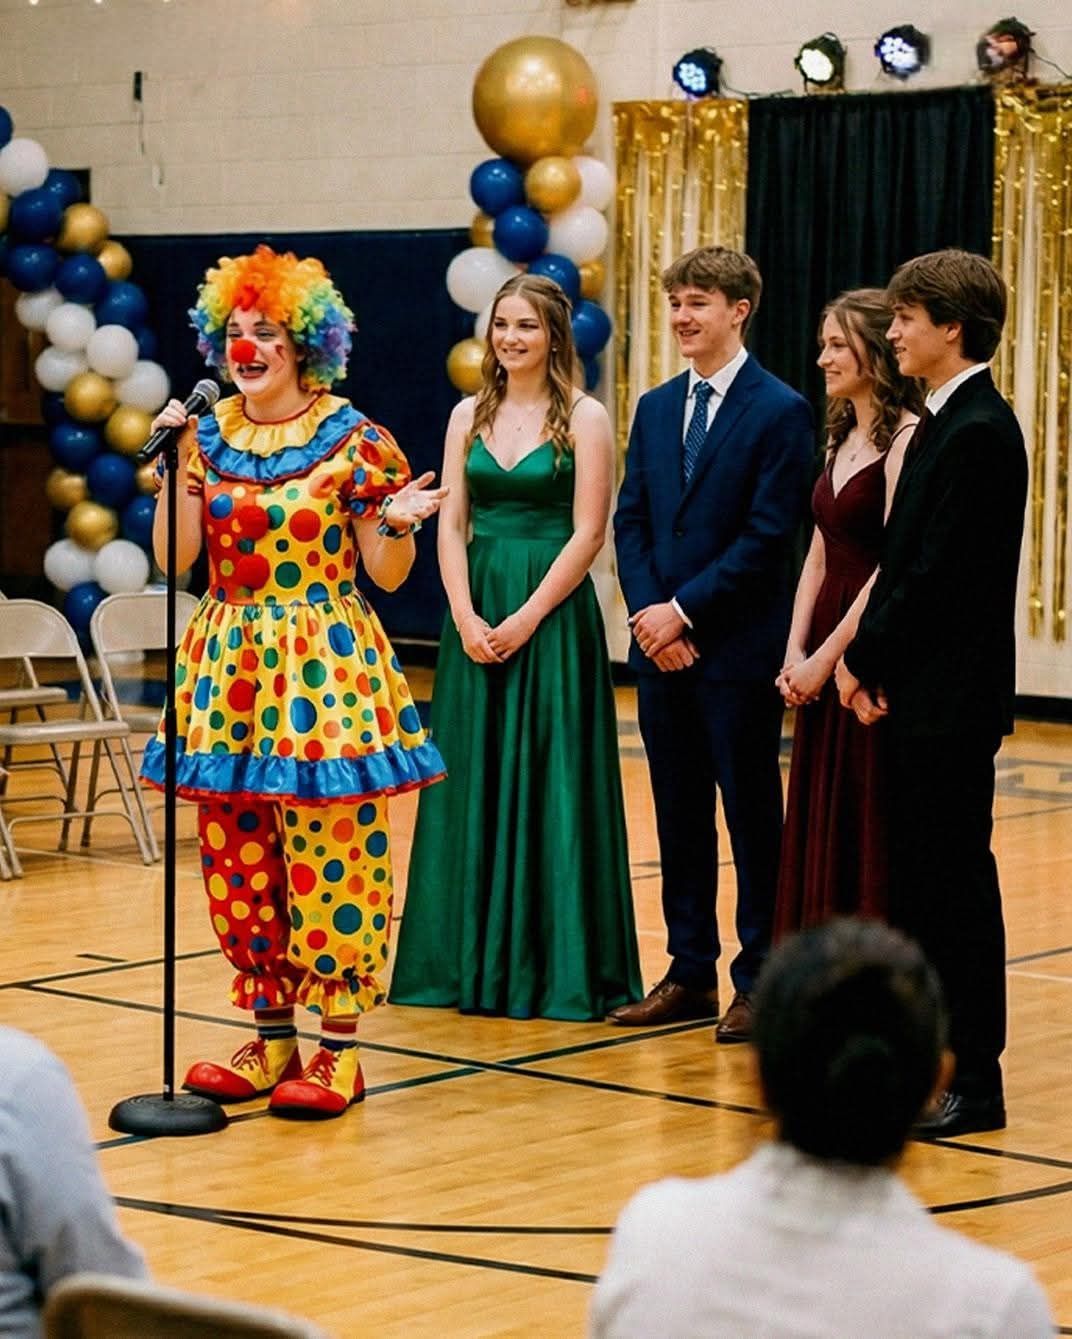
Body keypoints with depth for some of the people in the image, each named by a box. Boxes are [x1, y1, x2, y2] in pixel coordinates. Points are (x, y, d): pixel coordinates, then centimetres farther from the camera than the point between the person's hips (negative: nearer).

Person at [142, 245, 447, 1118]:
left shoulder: (354, 440, -4)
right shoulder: (210, 435, 8)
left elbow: (385, 574, -1)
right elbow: (174, 560, 2)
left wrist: (397, 525, -21)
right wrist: (183, 470, -8)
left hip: (324, 666, -5)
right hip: (229, 666, 5)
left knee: (330, 858, -4)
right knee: (237, 860, 7)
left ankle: (340, 1049, 4)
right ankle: (271, 1038, 18)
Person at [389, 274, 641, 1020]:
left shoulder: (584, 419, -3)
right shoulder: (470, 416, 10)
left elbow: (588, 533, -8)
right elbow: (451, 525, 6)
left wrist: (527, 619, -14)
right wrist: (466, 617, -8)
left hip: (551, 615, -4)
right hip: (476, 615, 4)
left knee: (550, 784, -2)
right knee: (474, 782, 6)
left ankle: (559, 965, 5)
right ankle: (473, 960, 14)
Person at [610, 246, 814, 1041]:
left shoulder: (781, 412, -7)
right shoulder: (656, 408, 12)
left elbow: (769, 536, -13)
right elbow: (630, 521, 9)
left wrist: (685, 611, -15)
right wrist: (648, 613, -6)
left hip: (738, 648, -6)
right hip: (661, 646, 6)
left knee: (752, 815, 2)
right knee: (679, 815, 10)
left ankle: (759, 982, 9)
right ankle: (691, 972, 18)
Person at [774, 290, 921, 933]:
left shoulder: (906, 438, -13)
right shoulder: (844, 437, 14)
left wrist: (830, 655, -16)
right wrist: (796, 651, 3)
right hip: (823, 656, 9)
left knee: (870, 826, -3)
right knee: (819, 825, 10)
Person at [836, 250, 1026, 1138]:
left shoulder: (977, 431, -17)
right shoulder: (948, 423, 14)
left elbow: (937, 572, -20)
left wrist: (867, 658, -10)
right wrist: (867, 660, 7)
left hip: (952, 699, -10)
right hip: (920, 695, 10)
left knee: (956, 882, -4)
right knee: (919, 879, 14)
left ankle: (975, 1082, 3)